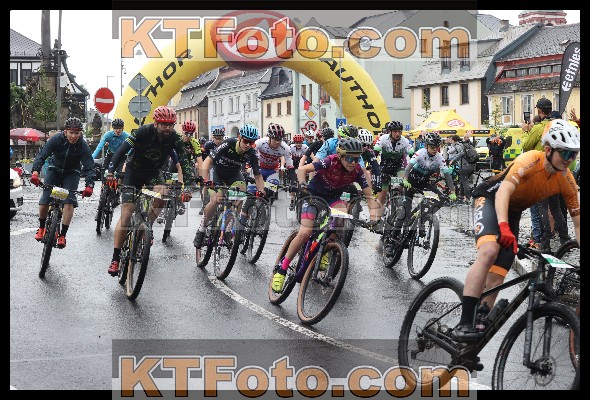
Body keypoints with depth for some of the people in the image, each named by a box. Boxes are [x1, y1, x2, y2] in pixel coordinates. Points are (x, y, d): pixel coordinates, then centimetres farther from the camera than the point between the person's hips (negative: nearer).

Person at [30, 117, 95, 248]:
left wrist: (89, 185, -43)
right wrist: (35, 172, -45)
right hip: (55, 169, 1)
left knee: (69, 201, -20)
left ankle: (62, 235, -14)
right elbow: (42, 155, -28)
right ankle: (41, 227, 17)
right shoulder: (56, 139, -22)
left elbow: (89, 167, -27)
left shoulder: (83, 146, -23)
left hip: (72, 173, -1)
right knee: (45, 200, -10)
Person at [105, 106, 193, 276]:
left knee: (162, 196, -29)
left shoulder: (174, 138, -19)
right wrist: (110, 173, -41)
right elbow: (121, 151, -30)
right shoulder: (143, 132, -26)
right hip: (134, 171, -3)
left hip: (153, 172, 3)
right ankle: (115, 258, -4)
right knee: (126, 214, -10)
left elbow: (184, 161, -21)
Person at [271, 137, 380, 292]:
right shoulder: (330, 162, -27)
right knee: (305, 233, -18)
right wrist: (303, 185, -49)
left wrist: (373, 217, -29)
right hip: (314, 194, -3)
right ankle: (282, 268, -3)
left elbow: (369, 196, -14)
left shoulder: (357, 171, -18)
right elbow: (302, 169, -31)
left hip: (333, 198, 3)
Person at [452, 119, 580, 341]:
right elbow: (504, 191, -38)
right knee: (489, 251, -33)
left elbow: (577, 222, -4)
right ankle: (464, 323, -37)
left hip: (512, 212, 7)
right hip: (490, 198, -6)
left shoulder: (567, 181, -10)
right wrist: (503, 227, -52)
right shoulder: (531, 160, -27)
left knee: (496, 279, -6)